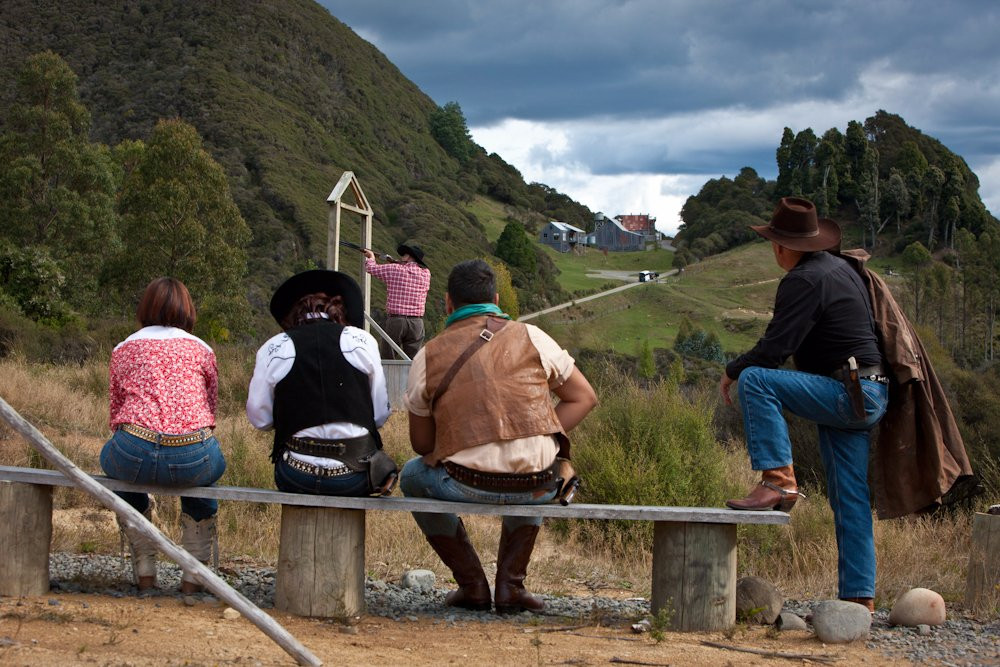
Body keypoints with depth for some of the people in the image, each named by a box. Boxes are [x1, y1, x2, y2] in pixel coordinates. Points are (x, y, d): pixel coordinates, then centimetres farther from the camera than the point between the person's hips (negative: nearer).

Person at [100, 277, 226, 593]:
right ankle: (194, 573, 30)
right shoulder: (202, 350, 18)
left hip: (135, 455, 0)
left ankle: (144, 570, 32)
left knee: (112, 459, 36)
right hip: (193, 458, 0)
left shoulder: (124, 349, 18)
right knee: (208, 469, 37)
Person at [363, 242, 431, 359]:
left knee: (387, 358, 4)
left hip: (395, 320, -2)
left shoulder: (393, 269, -3)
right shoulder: (425, 273, 4)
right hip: (416, 322, 2)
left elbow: (371, 267, 13)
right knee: (413, 360, 3)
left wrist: (371, 257, 37)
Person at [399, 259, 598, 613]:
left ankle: (472, 584, 24)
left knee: (413, 476, 32)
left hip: (467, 485, -2)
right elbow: (584, 397, 8)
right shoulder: (531, 337, 4)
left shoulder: (427, 358, 3)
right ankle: (511, 584, 29)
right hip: (539, 487, 2)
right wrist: (539, 439, 11)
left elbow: (422, 443, 10)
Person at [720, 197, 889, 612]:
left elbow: (774, 349, -18)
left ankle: (778, 481, -19)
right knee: (849, 502, 9)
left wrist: (732, 371, -2)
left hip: (847, 393, -10)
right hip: (866, 398, 10)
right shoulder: (840, 268, 17)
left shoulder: (804, 281, -12)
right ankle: (859, 597, 9)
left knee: (756, 380, -17)